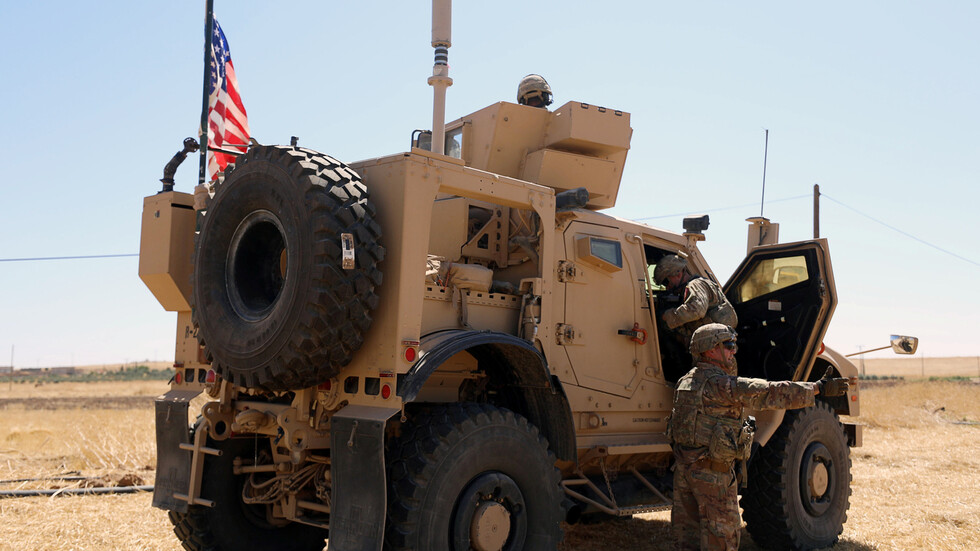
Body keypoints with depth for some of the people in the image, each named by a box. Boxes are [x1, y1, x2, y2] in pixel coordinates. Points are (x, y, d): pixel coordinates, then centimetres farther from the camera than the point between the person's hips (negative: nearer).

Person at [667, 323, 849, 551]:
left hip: (683, 464, 8)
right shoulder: (721, 384, -17)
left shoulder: (686, 381, 10)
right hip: (712, 472, -8)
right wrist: (818, 388, -15)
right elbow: (771, 393, -20)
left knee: (687, 532, 14)